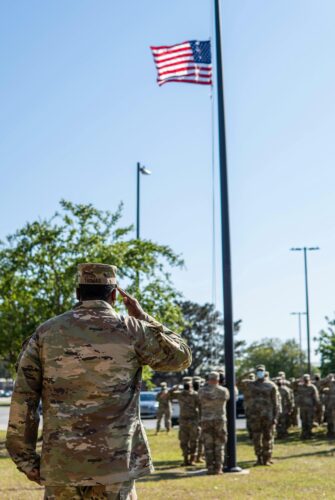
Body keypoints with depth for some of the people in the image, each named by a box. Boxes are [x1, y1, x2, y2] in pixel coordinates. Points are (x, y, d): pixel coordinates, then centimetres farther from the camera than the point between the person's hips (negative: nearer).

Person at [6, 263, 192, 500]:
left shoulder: (46, 332, 2)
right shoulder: (131, 330, -4)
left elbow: (22, 400, 1)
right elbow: (181, 357, 11)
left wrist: (25, 457, 8)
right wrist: (143, 317, 17)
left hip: (61, 462, 2)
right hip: (114, 461, -2)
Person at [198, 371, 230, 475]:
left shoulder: (202, 391, -3)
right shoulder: (224, 391, -2)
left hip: (206, 420, 0)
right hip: (219, 419, 0)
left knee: (208, 446, 5)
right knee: (219, 445, 5)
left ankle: (210, 468, 2)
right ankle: (218, 468, 1)